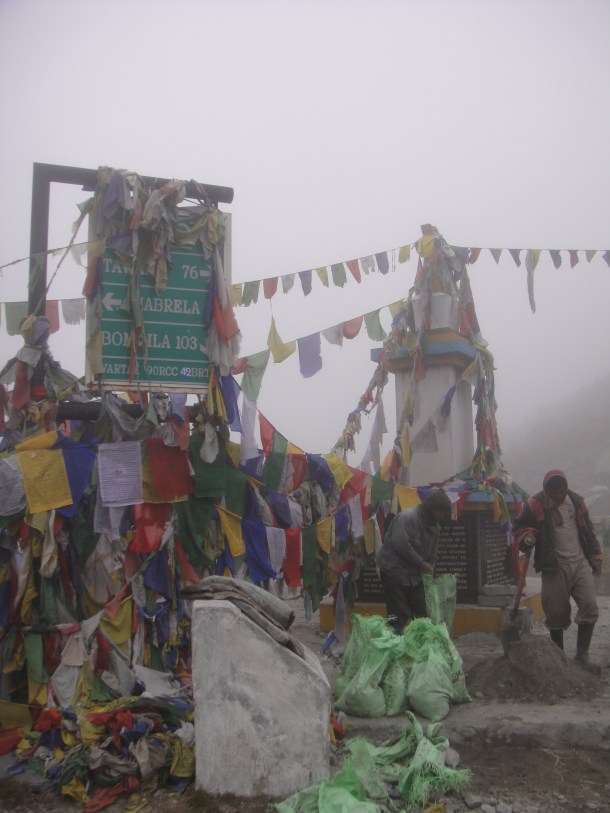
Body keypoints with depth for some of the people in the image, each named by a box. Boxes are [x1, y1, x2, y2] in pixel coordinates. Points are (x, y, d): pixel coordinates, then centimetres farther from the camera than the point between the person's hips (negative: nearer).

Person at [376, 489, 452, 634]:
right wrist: (421, 564, -18)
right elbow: (401, 546, -28)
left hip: (414, 574, 8)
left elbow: (432, 555, 10)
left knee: (422, 613, 10)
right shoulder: (407, 517, -21)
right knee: (399, 616, -7)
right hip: (394, 571, -8)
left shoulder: (435, 527, 5)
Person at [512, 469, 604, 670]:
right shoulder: (535, 505, -6)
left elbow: (588, 530, 16)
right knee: (557, 613, 0)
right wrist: (526, 538, -19)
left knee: (590, 607, -6)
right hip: (554, 567, -3)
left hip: (580, 563, 3)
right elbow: (519, 527, 3)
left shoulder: (576, 501, 6)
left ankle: (582, 653, 8)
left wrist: (595, 557, 15)